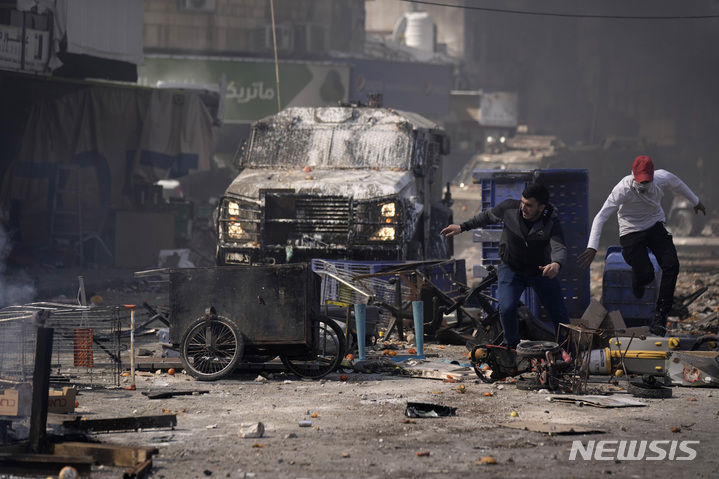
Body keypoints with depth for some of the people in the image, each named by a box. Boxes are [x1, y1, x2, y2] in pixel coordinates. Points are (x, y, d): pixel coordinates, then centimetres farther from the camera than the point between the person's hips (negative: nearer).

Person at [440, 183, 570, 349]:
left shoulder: (552, 222, -26)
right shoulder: (510, 208, -20)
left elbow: (559, 247, -41)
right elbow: (488, 216, 1)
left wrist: (556, 264, -64)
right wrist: (462, 227, 3)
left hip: (541, 271, 0)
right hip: (511, 269, 0)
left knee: (560, 316, 2)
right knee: (506, 309, -22)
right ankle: (511, 345, 7)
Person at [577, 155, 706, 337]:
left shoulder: (663, 178, -16)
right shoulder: (623, 189, -28)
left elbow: (678, 184, 10)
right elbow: (601, 217, -30)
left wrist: (696, 201, 28)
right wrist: (592, 247, -40)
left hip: (656, 227, 4)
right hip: (631, 232, -4)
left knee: (671, 265, -17)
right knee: (646, 274, -16)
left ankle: (660, 315, -7)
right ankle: (637, 279, 26)